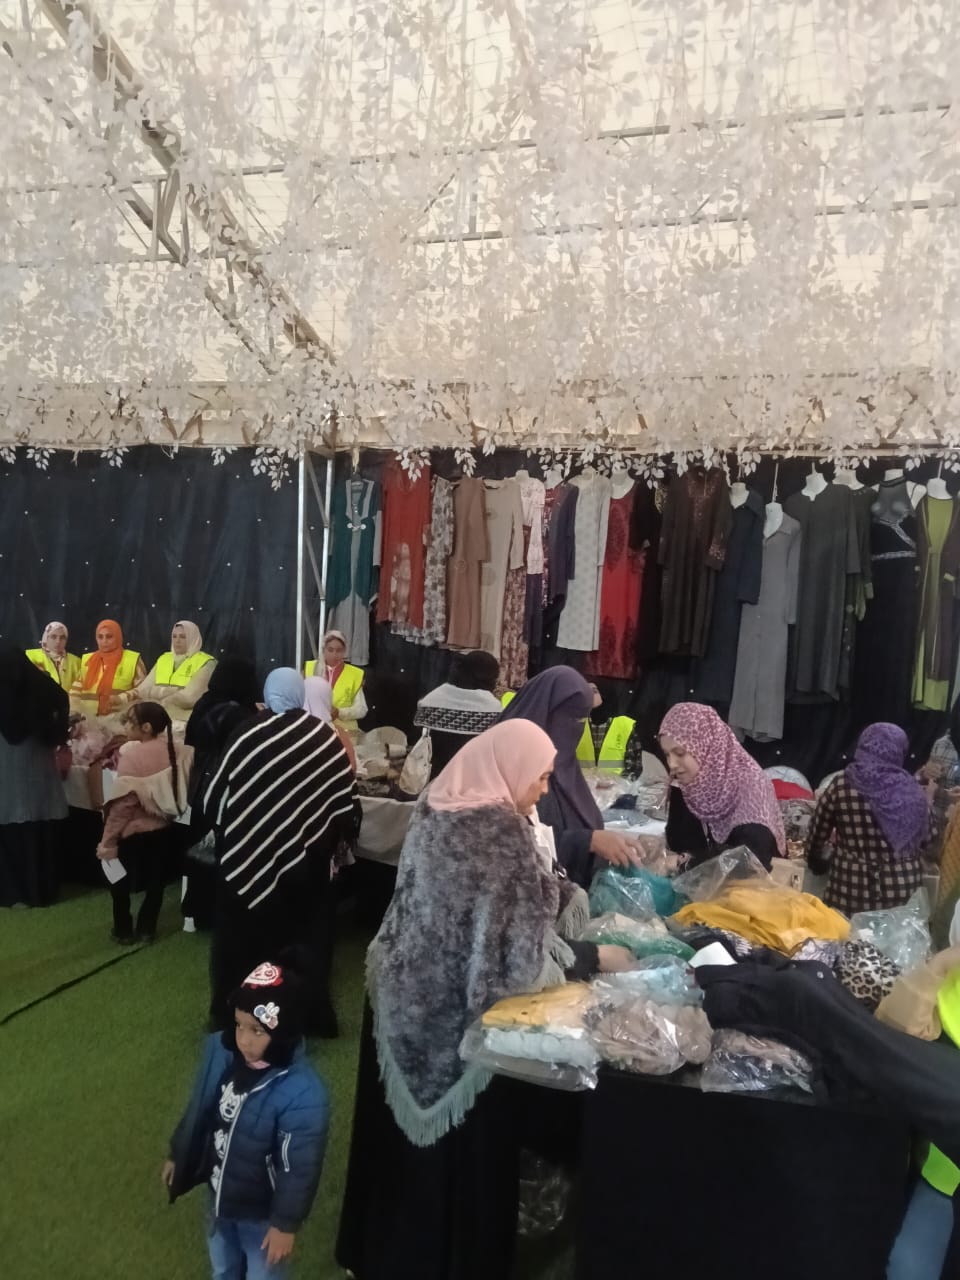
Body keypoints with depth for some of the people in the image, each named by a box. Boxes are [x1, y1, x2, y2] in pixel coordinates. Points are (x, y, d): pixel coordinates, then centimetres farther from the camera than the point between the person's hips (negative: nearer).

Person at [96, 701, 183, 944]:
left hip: (133, 832, -5)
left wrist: (108, 840, -13)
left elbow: (123, 802, -20)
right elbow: (173, 792, 3)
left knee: (120, 882, 17)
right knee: (155, 882, 18)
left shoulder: (132, 753, -22)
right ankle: (146, 929, 27)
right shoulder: (171, 750, -7)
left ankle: (123, 931, 26)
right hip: (162, 829, 5)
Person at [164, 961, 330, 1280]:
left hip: (263, 1208, -5)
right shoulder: (220, 1051, -20)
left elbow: (300, 1168, -24)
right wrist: (177, 1156, 10)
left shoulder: (304, 1095, -37)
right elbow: (199, 1109, -2)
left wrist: (286, 1222, -13)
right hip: (221, 1190, 5)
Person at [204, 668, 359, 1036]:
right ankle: (309, 1014, 25)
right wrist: (330, 839, 12)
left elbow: (215, 797, -6)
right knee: (305, 932, 16)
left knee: (243, 932, 15)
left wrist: (226, 831, 13)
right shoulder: (325, 738, -10)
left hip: (248, 853, -1)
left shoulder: (246, 736, -13)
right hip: (307, 858, 1)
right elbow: (346, 799, -5)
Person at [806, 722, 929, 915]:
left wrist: (816, 862, 23)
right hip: (903, 891, 2)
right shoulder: (911, 789, -1)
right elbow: (924, 838, 11)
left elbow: (817, 836, 3)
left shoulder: (841, 786, -6)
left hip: (853, 891, -2)